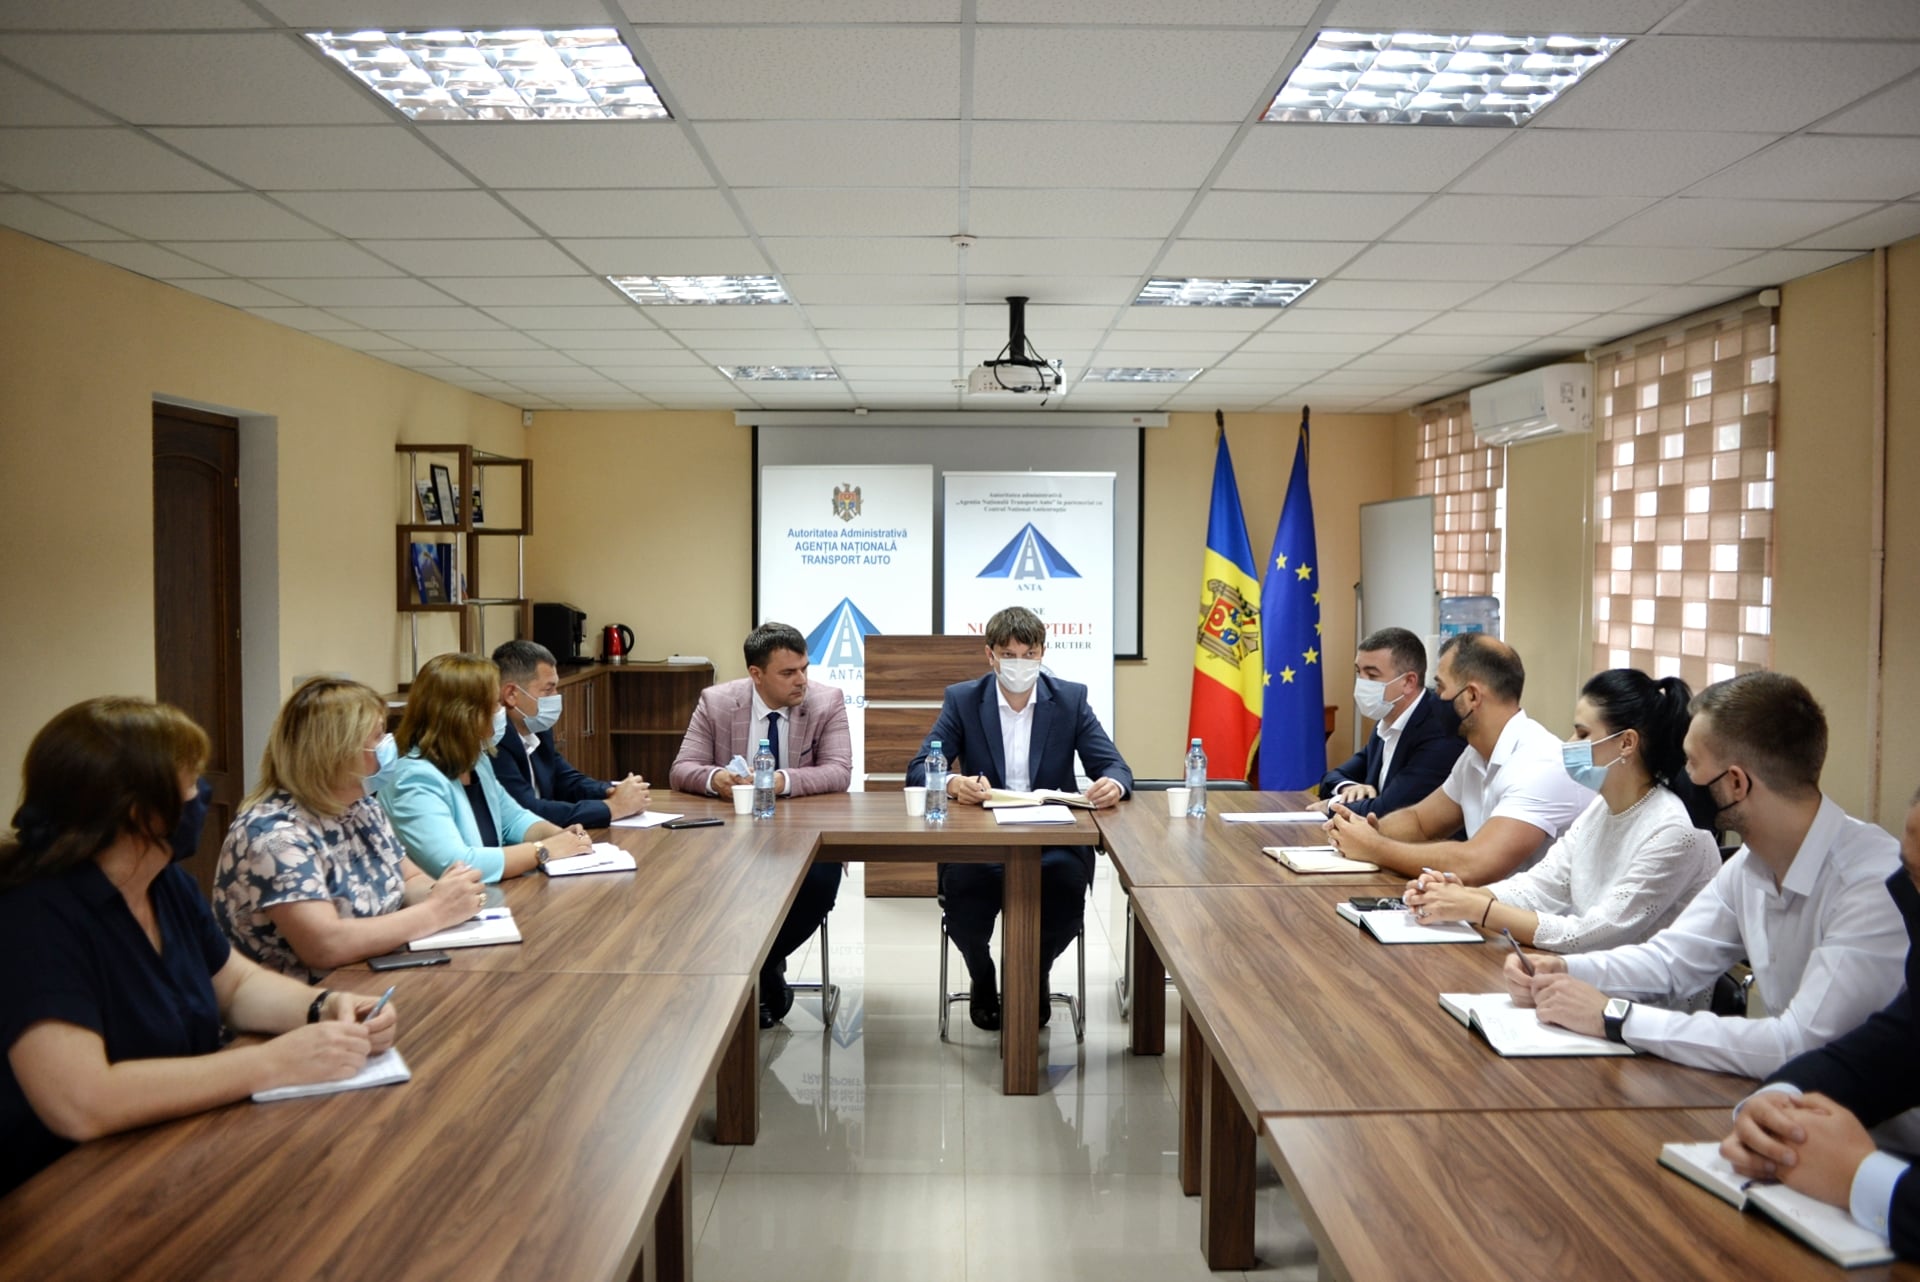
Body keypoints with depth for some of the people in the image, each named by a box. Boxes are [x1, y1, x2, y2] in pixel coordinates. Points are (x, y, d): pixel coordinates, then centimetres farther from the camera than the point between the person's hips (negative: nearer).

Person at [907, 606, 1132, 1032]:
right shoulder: (962, 700, 3)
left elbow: (1114, 767, -1)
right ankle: (982, 980, 6)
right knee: (962, 887, -31)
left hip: (1054, 841, 1)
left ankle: (1035, 976, 7)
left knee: (1067, 886, -30)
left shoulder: (1070, 699, 4)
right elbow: (918, 770, -5)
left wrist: (1113, 784, -27)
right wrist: (954, 783, -29)